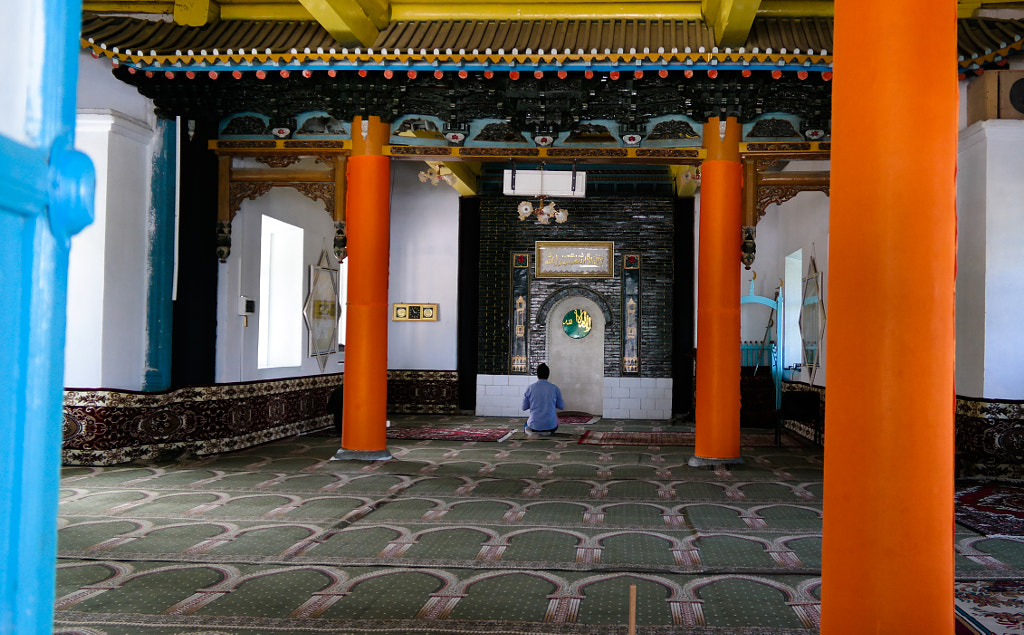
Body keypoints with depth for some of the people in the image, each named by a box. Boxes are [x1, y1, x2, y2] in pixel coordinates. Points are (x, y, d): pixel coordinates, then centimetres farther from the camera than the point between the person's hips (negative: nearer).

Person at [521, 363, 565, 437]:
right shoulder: (554, 388, -4)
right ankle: (547, 432, 4)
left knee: (526, 426, 34)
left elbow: (524, 407, 3)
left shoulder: (530, 388, -4)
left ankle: (531, 432, -1)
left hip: (534, 425, -1)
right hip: (550, 425, 1)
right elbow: (561, 406, 6)